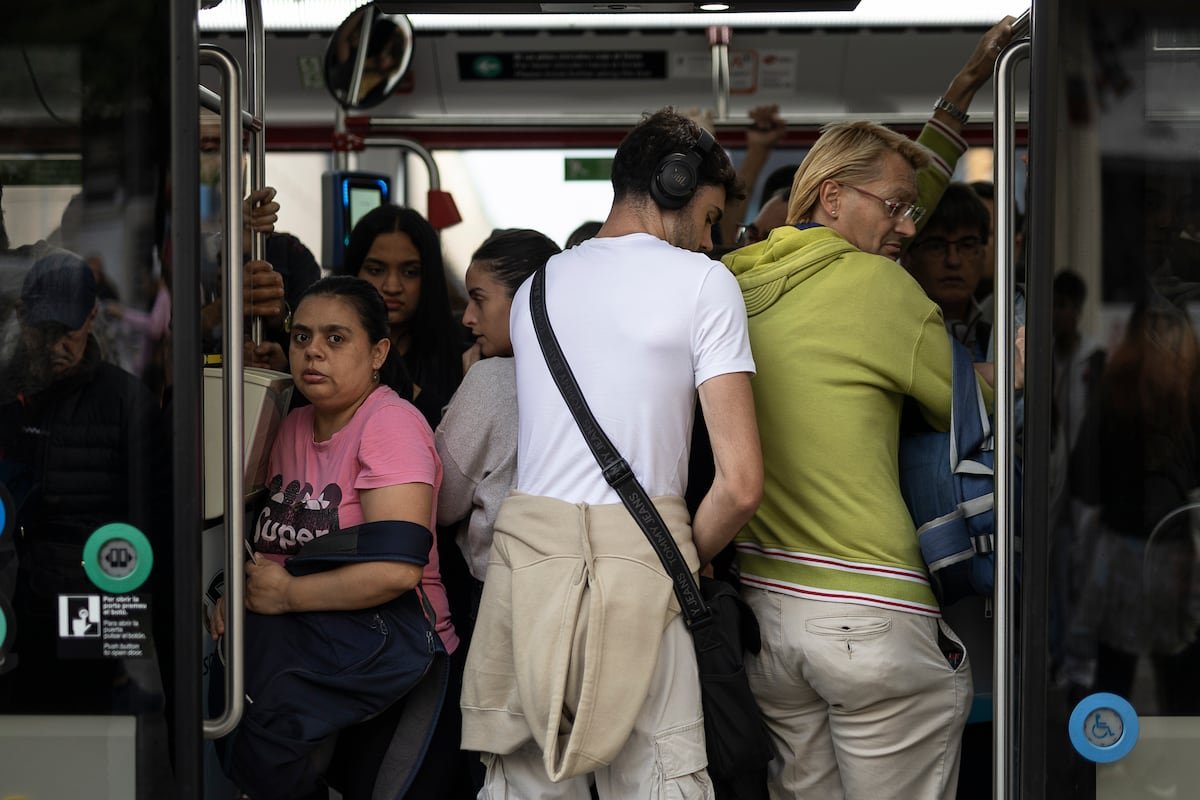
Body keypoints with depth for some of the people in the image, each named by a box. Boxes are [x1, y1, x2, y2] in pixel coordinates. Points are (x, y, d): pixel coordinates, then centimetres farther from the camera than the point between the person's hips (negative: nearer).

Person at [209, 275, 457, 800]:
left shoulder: (391, 423, -11)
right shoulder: (294, 426, 15)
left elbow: (397, 569, -22)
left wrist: (288, 593, -14)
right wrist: (240, 589, 1)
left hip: (383, 632, -7)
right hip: (304, 634, 7)